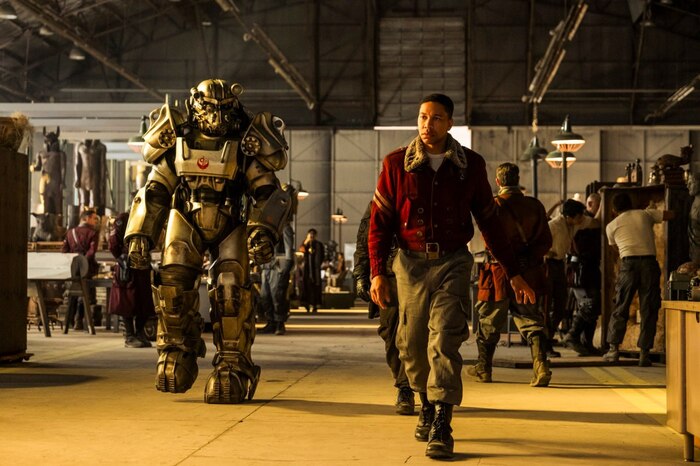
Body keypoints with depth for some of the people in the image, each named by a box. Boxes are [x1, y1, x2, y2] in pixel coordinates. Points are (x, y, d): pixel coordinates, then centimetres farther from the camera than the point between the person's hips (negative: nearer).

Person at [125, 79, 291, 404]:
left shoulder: (244, 148, -9)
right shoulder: (179, 145, -2)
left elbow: (270, 194, -12)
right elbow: (153, 193, 3)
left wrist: (263, 231, -29)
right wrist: (139, 235, -4)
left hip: (232, 227, -2)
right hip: (187, 224, 2)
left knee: (230, 290, -17)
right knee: (173, 282, -17)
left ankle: (233, 368, -10)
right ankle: (177, 352, 3)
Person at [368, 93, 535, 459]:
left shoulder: (471, 165, 2)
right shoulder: (397, 164, 0)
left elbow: (489, 222, 9)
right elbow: (379, 222, 3)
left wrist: (514, 273, 9)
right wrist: (378, 271, -8)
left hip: (453, 263, -1)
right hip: (411, 263, 1)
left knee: (445, 340, -14)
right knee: (412, 345, 7)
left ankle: (441, 428, -13)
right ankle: (426, 405, 34)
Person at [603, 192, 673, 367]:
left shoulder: (611, 225, 14)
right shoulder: (645, 214, 14)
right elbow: (671, 215, 20)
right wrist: (653, 211, 36)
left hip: (628, 263, 0)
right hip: (649, 262, 0)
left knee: (620, 308, 10)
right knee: (649, 310, 5)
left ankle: (614, 349, 9)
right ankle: (644, 353, 3)